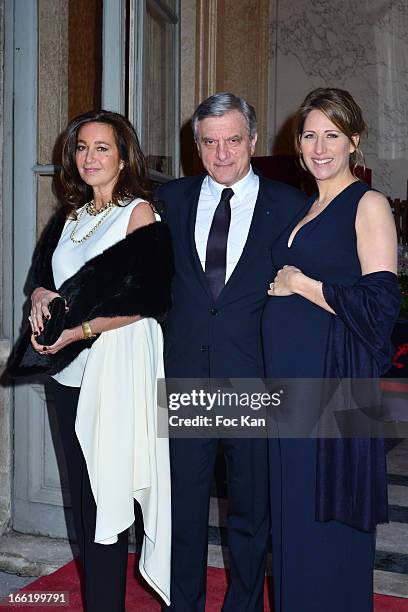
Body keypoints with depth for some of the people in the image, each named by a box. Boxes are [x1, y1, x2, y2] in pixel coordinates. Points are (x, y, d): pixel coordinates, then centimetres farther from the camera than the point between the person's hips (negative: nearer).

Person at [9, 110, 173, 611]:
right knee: (82, 490, 12)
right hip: (70, 369, 7)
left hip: (118, 367, -6)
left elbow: (145, 302, -13)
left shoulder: (139, 212, -6)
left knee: (107, 491, -1)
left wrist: (80, 330, -18)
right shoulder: (71, 214, 14)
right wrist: (40, 296, -6)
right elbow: (44, 273, 17)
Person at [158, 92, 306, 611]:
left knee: (252, 509, 14)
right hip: (184, 376, 2)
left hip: (255, 379, -1)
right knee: (182, 504, 13)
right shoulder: (172, 199, 6)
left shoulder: (288, 204, -1)